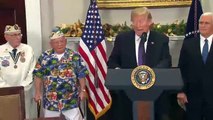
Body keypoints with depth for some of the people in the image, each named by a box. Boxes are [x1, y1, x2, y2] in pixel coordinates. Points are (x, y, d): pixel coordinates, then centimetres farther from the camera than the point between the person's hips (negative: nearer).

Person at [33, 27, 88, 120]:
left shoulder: (75, 56, -2)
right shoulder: (45, 56, 1)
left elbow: (81, 75, 1)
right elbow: (38, 75, 4)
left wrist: (82, 90, -2)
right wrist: (38, 92, 1)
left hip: (71, 100, -1)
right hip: (50, 100, 1)